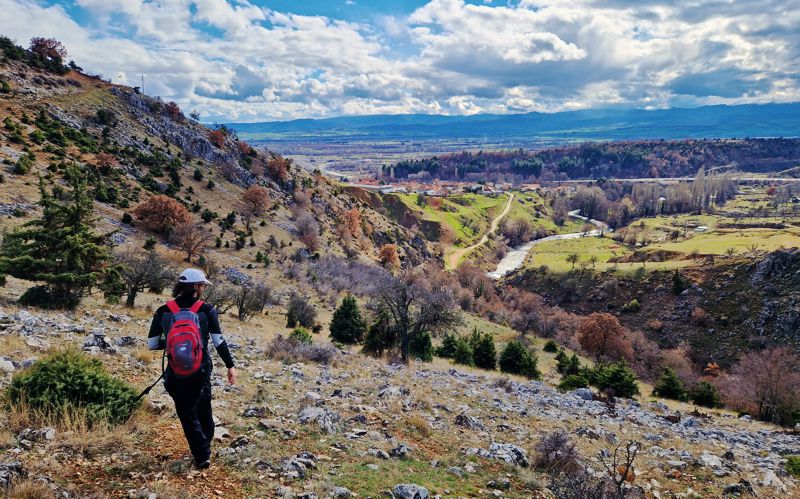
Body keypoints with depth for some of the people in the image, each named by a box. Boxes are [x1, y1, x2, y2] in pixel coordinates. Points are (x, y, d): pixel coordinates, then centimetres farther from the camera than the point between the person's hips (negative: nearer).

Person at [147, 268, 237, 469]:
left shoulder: (163, 311, -4)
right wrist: (230, 366, -3)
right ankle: (206, 446, 37)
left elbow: (152, 343, -1)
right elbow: (219, 341, -11)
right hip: (202, 370, 0)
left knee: (187, 413, 13)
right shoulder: (207, 310, -9)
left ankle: (202, 455, 13)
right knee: (204, 408, 23)